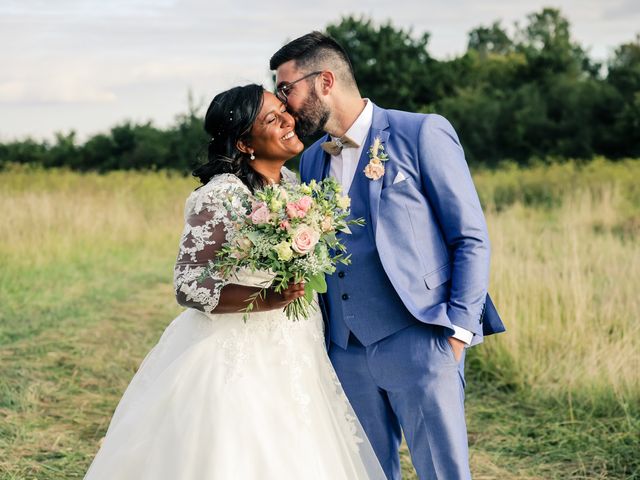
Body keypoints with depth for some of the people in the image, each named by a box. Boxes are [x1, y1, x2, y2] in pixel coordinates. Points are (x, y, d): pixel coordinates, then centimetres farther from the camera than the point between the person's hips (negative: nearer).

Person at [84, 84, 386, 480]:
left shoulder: (290, 181, 5)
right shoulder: (220, 196, -18)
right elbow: (189, 287, -19)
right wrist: (268, 299, -29)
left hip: (291, 361, 7)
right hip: (238, 362, -7)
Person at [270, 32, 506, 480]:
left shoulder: (422, 133, -4)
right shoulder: (312, 161, 15)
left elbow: (472, 239, -4)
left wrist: (458, 333, -10)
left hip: (418, 342, -6)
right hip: (345, 353, 6)